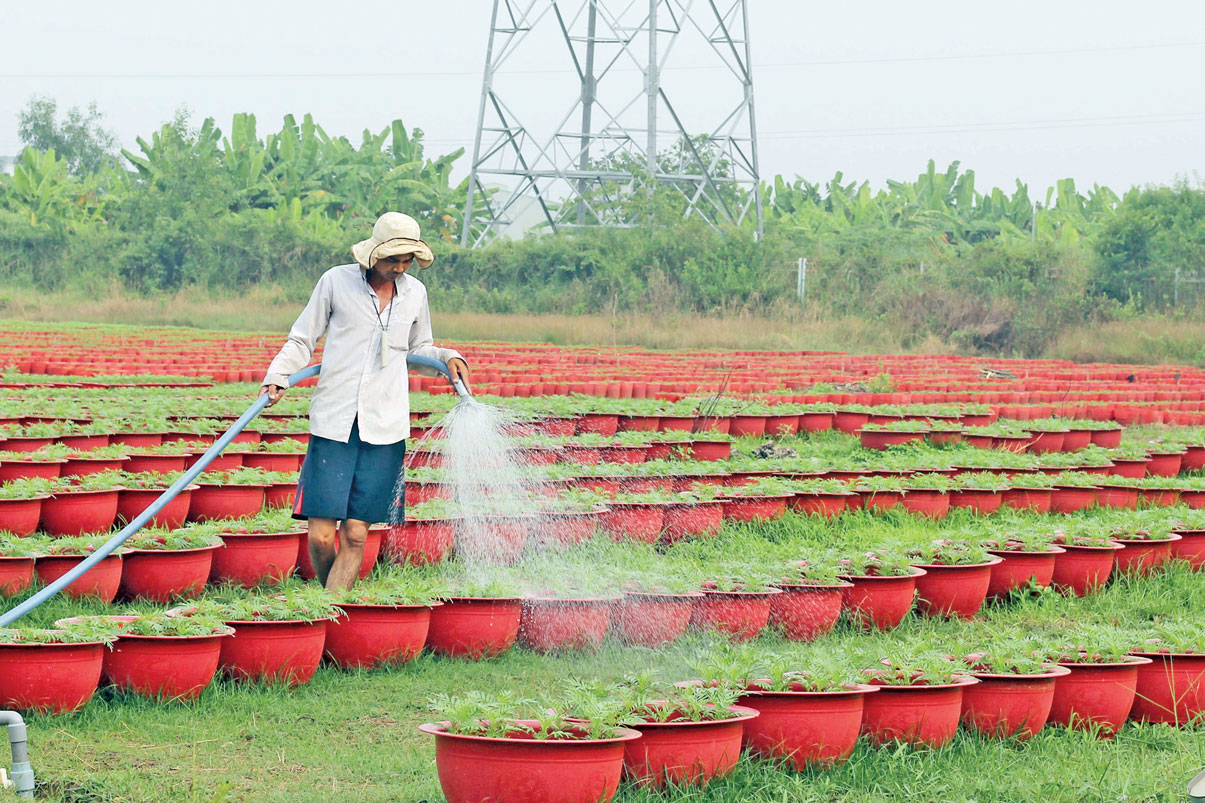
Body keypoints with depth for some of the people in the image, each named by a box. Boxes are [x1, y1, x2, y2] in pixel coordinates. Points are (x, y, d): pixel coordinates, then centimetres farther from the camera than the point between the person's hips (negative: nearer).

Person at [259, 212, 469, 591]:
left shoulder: (415, 293, 11)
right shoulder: (336, 282, 1)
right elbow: (302, 341, 8)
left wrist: (447, 357, 7)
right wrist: (277, 377, -7)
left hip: (384, 430, 2)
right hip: (333, 421, -2)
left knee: (355, 534, -3)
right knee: (321, 534, -7)